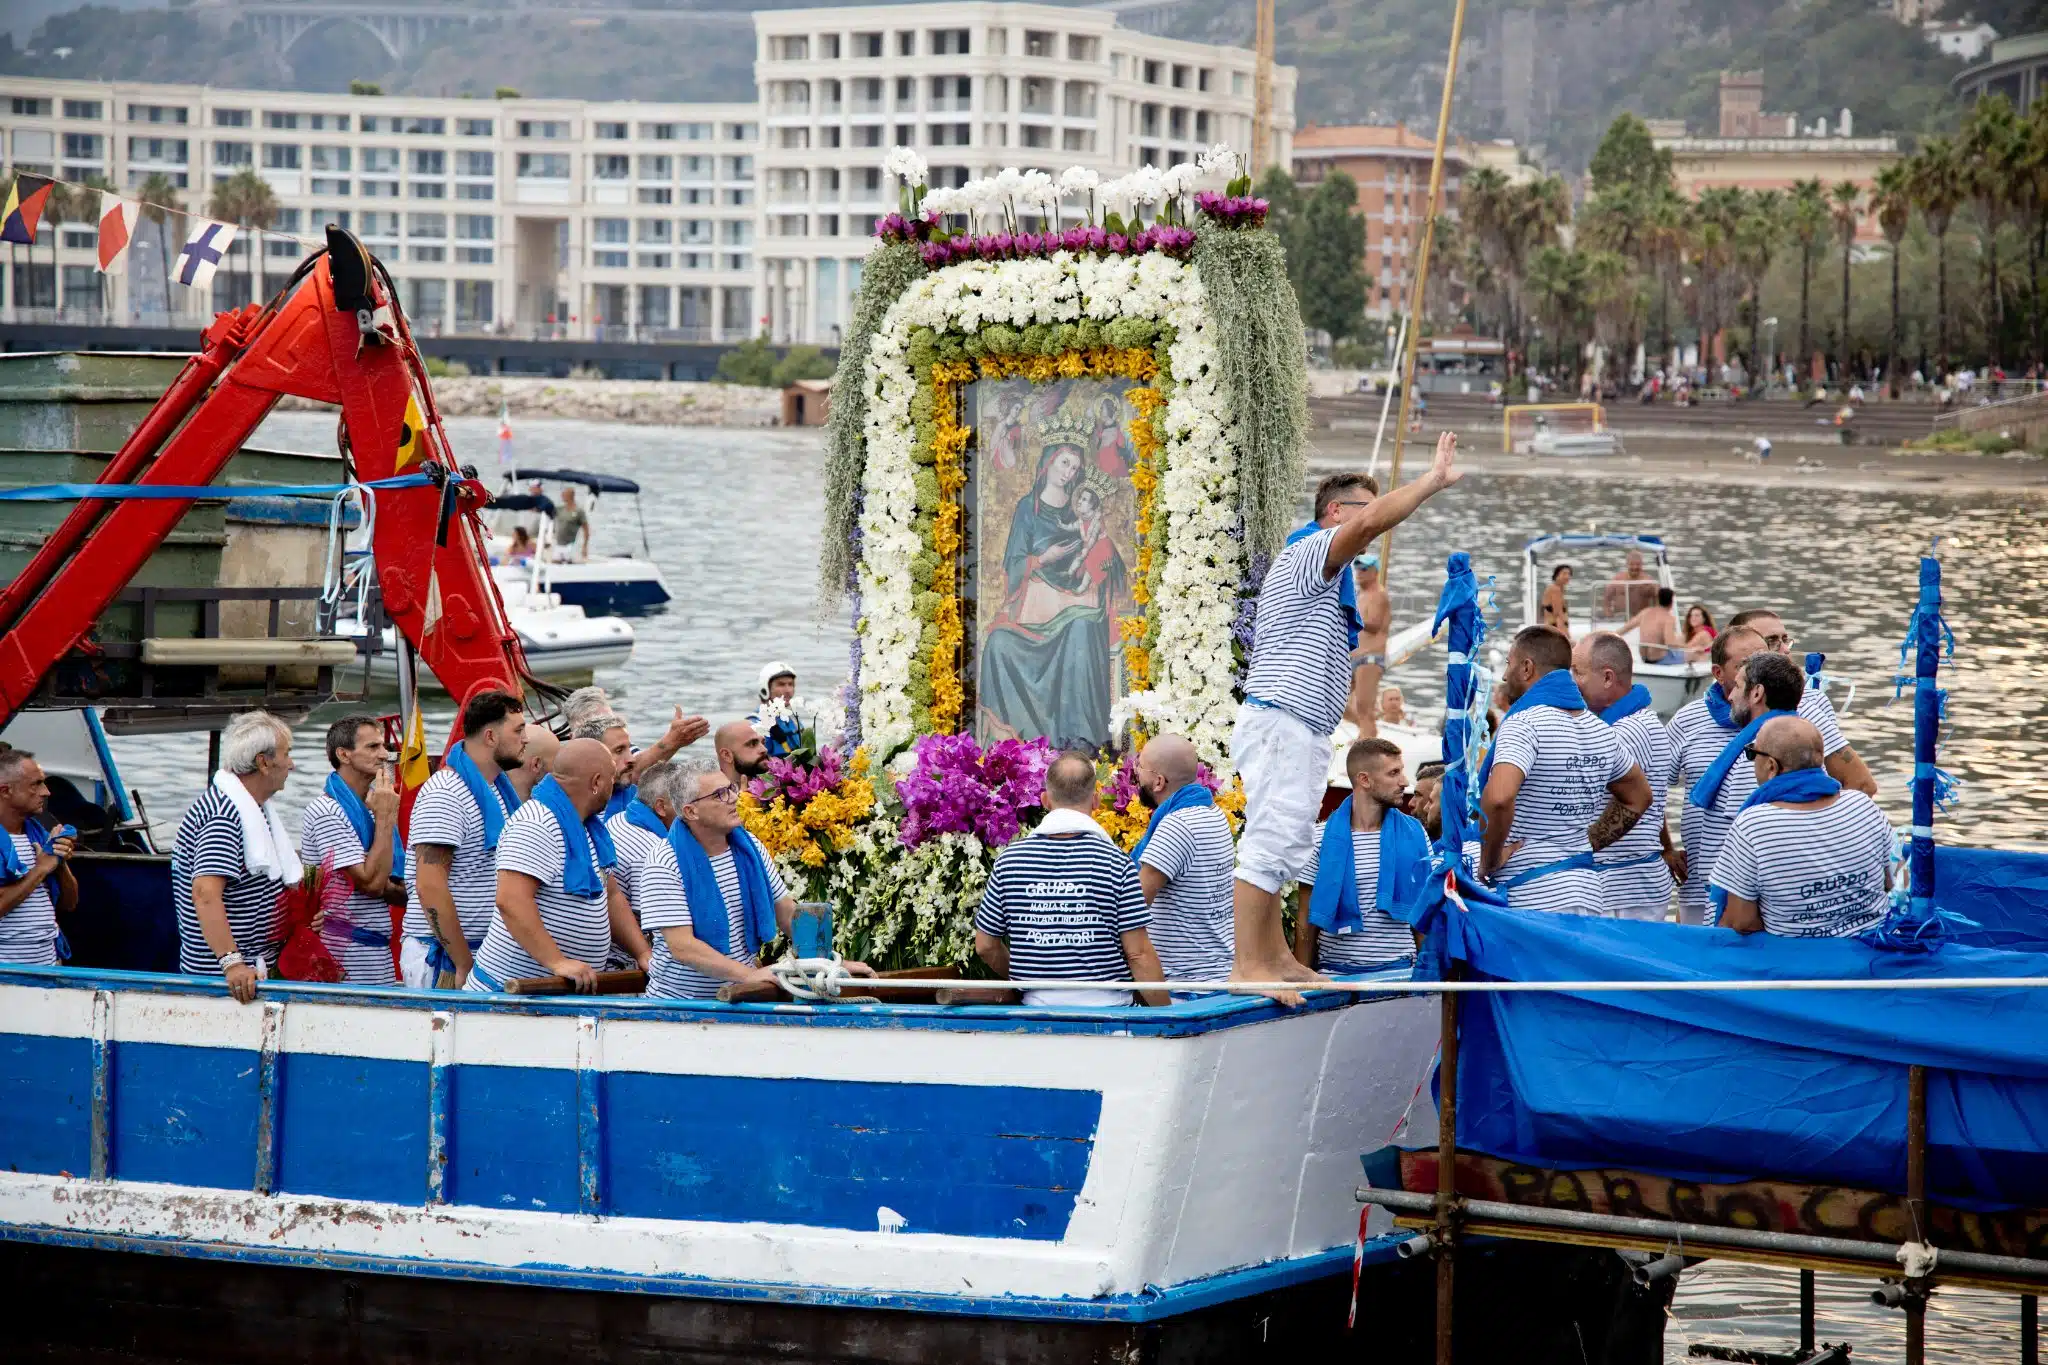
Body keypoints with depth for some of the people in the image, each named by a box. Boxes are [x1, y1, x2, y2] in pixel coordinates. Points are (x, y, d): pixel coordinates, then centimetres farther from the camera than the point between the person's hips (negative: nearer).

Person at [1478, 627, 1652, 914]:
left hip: (1532, 902, -8)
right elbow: (1638, 798, 28)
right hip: (1586, 888, 8)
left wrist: (1489, 861, -15)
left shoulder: (1524, 724, -13)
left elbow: (1498, 797, -31)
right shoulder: (1599, 729, 13)